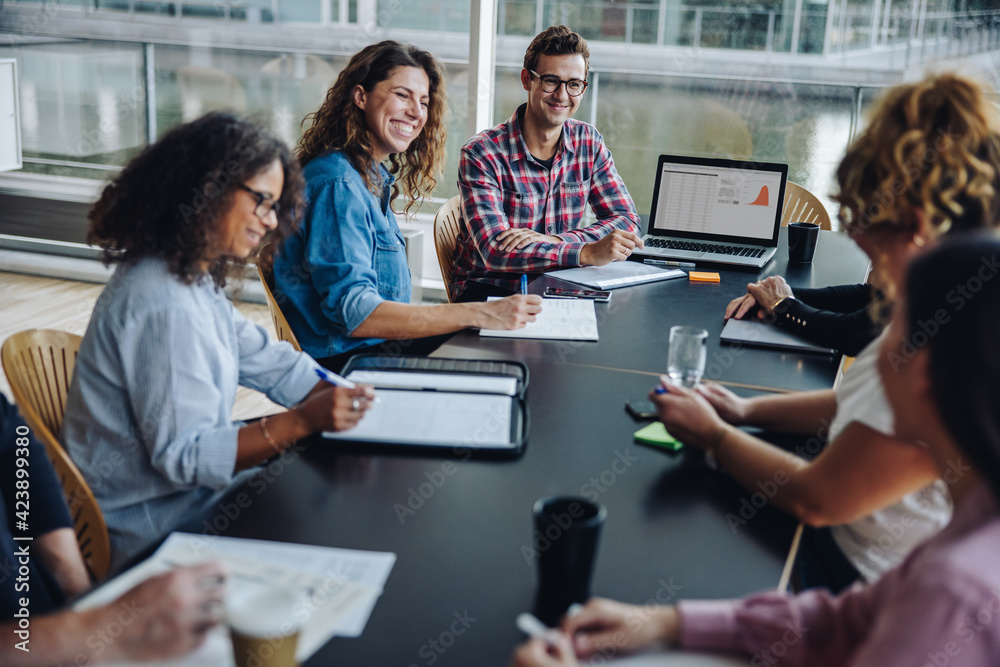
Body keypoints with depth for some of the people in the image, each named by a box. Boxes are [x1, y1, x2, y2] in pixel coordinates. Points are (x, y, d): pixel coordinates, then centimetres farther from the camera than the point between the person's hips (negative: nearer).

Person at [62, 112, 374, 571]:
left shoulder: (195, 278, 6)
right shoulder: (164, 304, -26)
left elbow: (266, 361, 8)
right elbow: (183, 455, -26)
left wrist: (340, 400, -7)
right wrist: (303, 421, -32)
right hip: (150, 527, -9)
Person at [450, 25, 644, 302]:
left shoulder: (589, 142, 4)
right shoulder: (481, 154, -14)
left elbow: (627, 221, 0)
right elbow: (495, 251, -24)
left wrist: (554, 241, -19)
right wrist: (587, 253, -37)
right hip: (486, 289, -5)